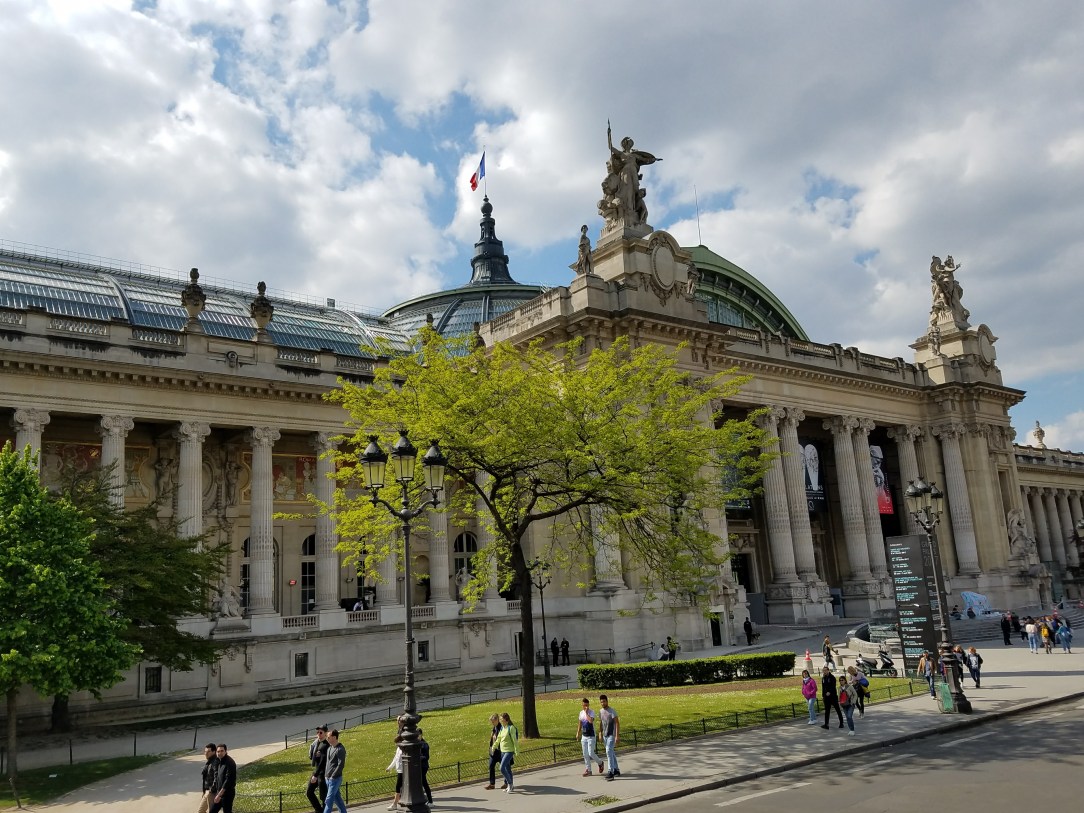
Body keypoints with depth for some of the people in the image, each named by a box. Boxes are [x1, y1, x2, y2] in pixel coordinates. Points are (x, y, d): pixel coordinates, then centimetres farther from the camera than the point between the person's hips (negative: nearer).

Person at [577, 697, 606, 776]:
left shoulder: (591, 712, -12)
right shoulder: (581, 712, 7)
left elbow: (591, 721, -30)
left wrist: (586, 713, -24)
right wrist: (578, 733, 16)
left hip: (591, 736, -6)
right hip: (584, 736, 6)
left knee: (591, 753, -7)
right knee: (585, 754, 7)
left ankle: (600, 763, 18)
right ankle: (588, 770, 16)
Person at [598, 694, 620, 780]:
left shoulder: (612, 711, -13)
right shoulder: (601, 711, 8)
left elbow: (617, 723, -15)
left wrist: (617, 735, -20)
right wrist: (600, 734, 14)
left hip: (612, 735, -7)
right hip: (605, 736, 7)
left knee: (609, 752, -17)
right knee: (612, 753, 14)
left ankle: (610, 772, -17)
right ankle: (616, 770, 25)